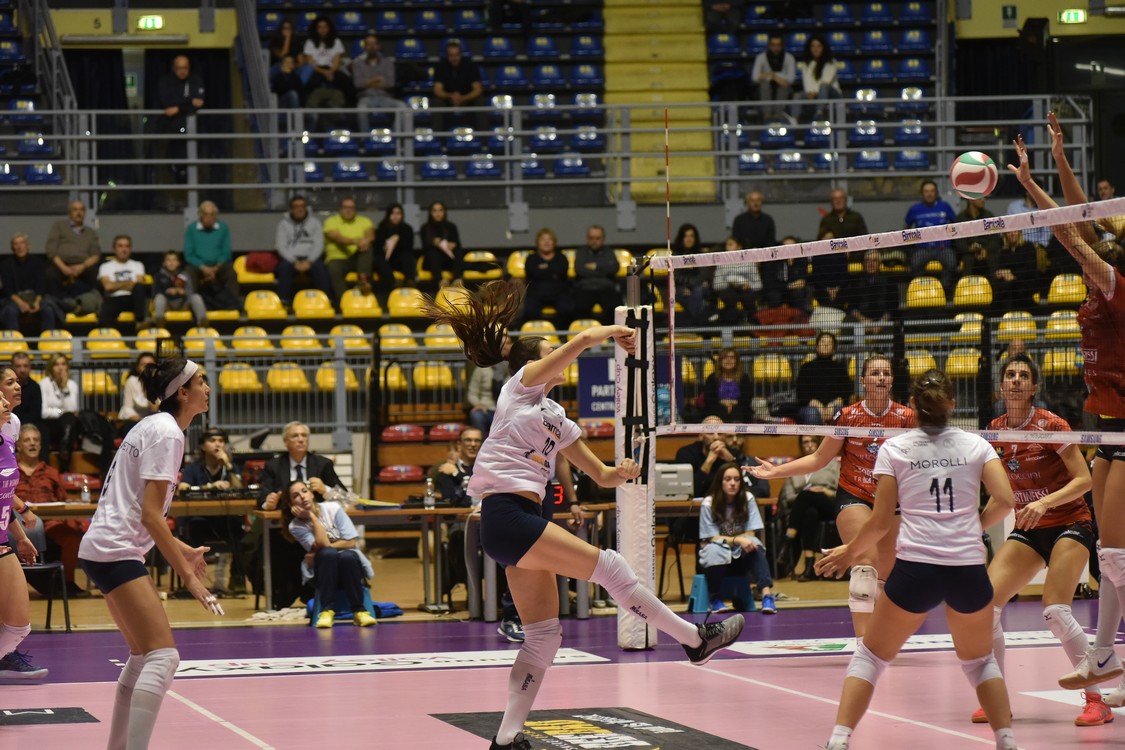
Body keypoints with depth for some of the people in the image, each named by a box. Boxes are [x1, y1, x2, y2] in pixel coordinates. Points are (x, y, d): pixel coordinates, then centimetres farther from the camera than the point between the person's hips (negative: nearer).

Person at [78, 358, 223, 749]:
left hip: (105, 550, 10)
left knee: (144, 655, 17)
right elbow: (150, 514, -19)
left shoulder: (154, 425, 16)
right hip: (115, 552, -10)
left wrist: (181, 550, 20)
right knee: (163, 657, -17)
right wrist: (187, 575, -19)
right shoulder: (167, 432, -13)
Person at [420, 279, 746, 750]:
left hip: (522, 521, 9)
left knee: (544, 635, 4)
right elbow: (581, 342, -9)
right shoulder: (522, 384, 3)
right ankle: (695, 640, -5)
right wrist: (613, 332, 5)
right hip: (506, 513, -9)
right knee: (608, 566, -12)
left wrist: (622, 473, 8)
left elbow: (601, 474, 24)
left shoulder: (557, 421, 24)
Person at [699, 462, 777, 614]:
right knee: (715, 550, -36)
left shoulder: (748, 499, -5)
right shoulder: (708, 504, -11)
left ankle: (767, 594, -44)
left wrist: (728, 539, -23)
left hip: (741, 556, 2)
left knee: (755, 545, -31)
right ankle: (716, 599, -15)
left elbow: (751, 533, -6)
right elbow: (712, 538, -12)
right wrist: (738, 540, -29)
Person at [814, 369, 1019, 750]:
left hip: (915, 567, -1)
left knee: (870, 656, 14)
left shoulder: (894, 448, 5)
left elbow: (881, 522, 3)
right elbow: (1005, 500, -3)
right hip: (968, 570, 2)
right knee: (980, 661, 24)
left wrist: (849, 552, 19)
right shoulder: (975, 445, 9)